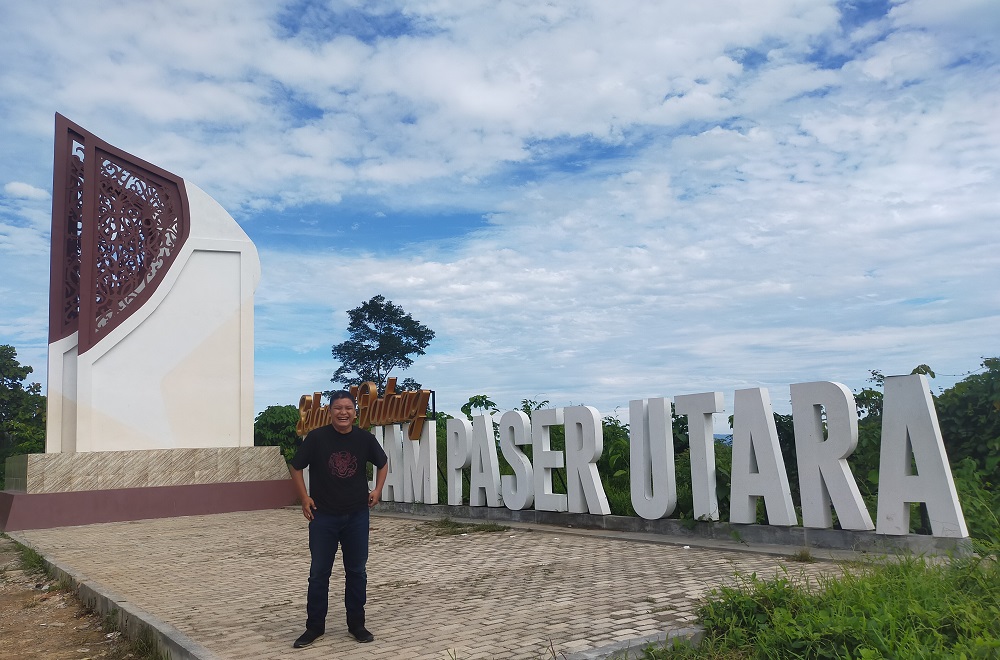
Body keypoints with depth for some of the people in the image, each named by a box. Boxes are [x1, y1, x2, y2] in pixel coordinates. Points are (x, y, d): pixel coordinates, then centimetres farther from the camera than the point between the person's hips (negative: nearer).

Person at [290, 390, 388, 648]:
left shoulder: (365, 438, -4)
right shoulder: (316, 438, -9)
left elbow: (382, 463, 14)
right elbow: (296, 468, 3)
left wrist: (377, 490, 3)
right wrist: (304, 498, -3)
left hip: (357, 515, 2)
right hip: (323, 516, -1)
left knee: (356, 572, 10)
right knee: (319, 573, 7)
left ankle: (357, 624, 24)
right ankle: (314, 626, 21)